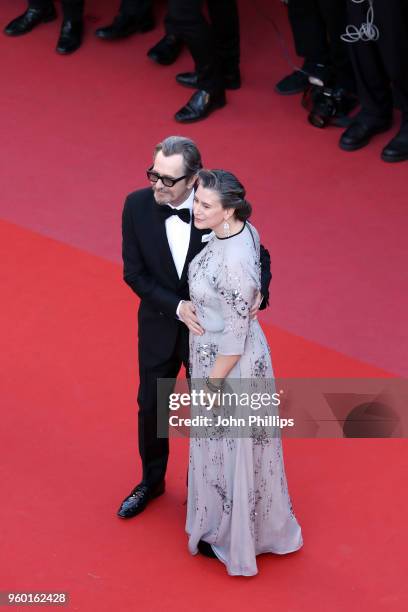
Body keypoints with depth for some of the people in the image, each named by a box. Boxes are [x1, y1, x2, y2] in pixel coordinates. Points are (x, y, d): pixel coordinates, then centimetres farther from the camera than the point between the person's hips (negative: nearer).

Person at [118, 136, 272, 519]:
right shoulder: (137, 206, -18)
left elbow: (257, 256, -9)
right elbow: (134, 273, -13)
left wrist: (258, 291, -29)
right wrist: (177, 307, -25)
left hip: (209, 329, -2)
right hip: (160, 326, 2)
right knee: (151, 405, 21)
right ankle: (152, 480, 47)